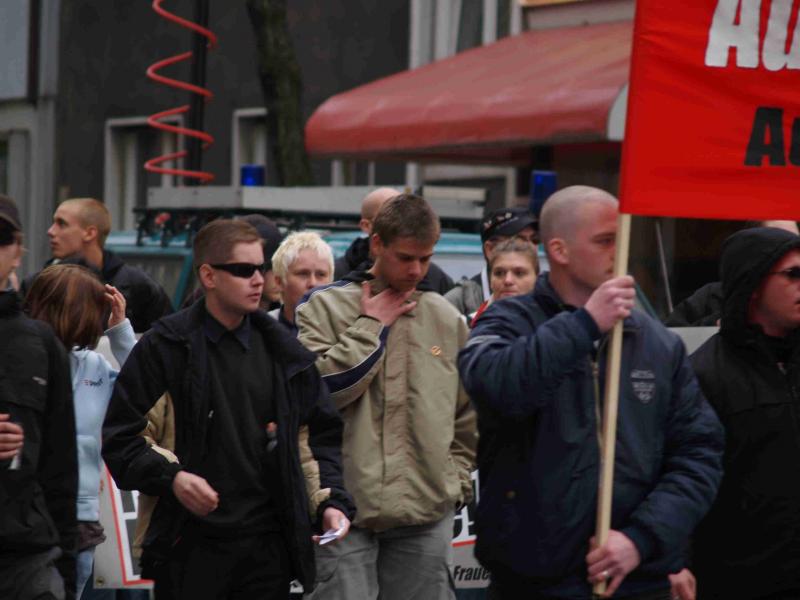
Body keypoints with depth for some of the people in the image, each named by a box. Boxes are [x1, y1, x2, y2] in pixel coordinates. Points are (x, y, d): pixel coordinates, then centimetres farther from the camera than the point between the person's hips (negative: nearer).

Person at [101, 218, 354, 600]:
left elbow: (323, 431, 17)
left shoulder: (283, 351, 10)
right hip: (190, 546, -3)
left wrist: (333, 500, 3)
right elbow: (119, 436, -2)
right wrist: (169, 477, -18)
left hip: (268, 545, 4)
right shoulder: (166, 347, -2)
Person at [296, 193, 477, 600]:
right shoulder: (324, 307, 1)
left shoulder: (447, 318, 12)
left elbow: (468, 414, 20)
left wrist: (456, 481, 11)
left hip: (428, 513, 4)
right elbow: (318, 390, -14)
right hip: (346, 508, -3)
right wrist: (371, 325, -7)